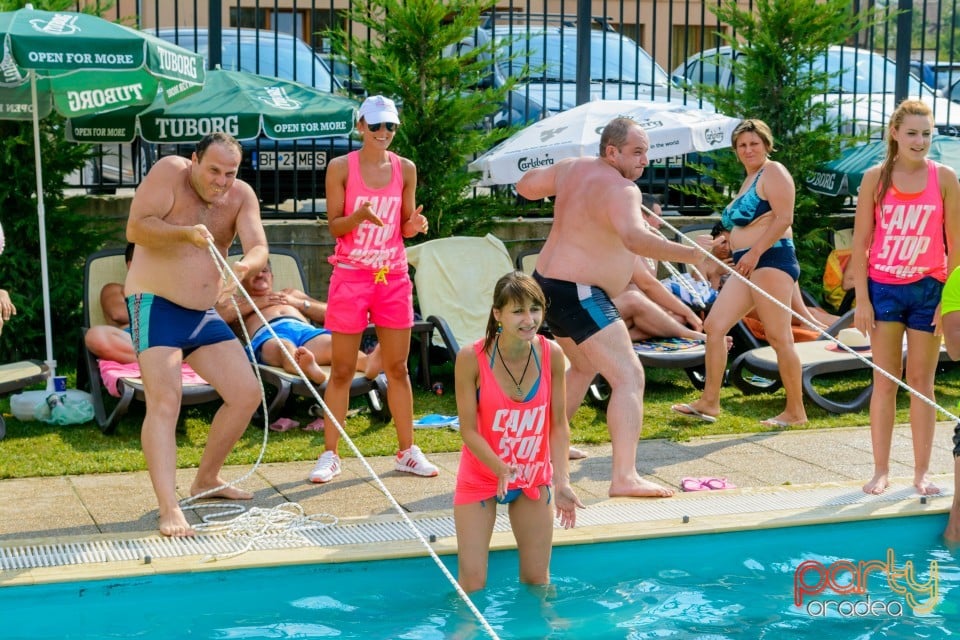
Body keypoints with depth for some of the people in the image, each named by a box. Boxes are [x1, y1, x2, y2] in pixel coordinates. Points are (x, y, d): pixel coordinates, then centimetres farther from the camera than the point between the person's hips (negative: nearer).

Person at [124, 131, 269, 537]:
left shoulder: (241, 196, 2)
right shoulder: (170, 172, -11)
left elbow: (258, 247, -12)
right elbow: (135, 228, -18)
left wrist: (245, 266, -35)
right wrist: (184, 233, -32)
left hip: (205, 313, 7)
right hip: (156, 305, -6)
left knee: (247, 393, 6)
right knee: (164, 401, -19)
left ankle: (207, 479, 25)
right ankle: (169, 510, -23)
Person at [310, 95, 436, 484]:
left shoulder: (405, 169, 6)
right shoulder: (341, 168, -3)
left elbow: (406, 228, 10)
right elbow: (334, 227, -4)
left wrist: (415, 224, -12)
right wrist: (360, 215, -24)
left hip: (393, 276, 3)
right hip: (350, 276, -3)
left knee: (397, 367, 7)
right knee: (342, 370, 0)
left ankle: (407, 452, 15)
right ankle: (330, 455, 8)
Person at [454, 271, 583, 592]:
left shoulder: (551, 354, -14)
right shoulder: (471, 358, -23)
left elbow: (559, 424, -7)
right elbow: (469, 430, -17)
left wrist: (561, 482, -16)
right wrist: (502, 470, -31)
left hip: (534, 478, 3)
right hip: (481, 477, -2)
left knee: (537, 580, 11)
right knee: (472, 584, -1)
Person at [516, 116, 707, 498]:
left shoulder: (571, 168, 7)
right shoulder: (619, 189, -20)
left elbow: (525, 186, 22)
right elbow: (635, 237, -40)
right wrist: (689, 255, -45)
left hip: (549, 284, 10)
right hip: (580, 294, -10)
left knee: (584, 367, 32)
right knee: (629, 378, -16)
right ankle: (624, 477, -26)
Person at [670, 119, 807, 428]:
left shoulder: (773, 172, -4)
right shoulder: (749, 180, 24)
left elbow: (784, 219, -15)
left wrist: (754, 252, -20)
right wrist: (729, 242, 15)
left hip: (771, 259, -10)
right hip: (747, 265, 10)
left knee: (778, 337, -9)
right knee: (714, 325, 4)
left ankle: (796, 411, -3)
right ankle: (709, 402, 7)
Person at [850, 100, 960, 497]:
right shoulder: (875, 178, -1)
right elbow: (861, 241, 0)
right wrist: (862, 299, -5)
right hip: (883, 288, 0)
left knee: (921, 381, 6)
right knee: (885, 381, 4)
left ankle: (921, 473, 14)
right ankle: (881, 471, 11)